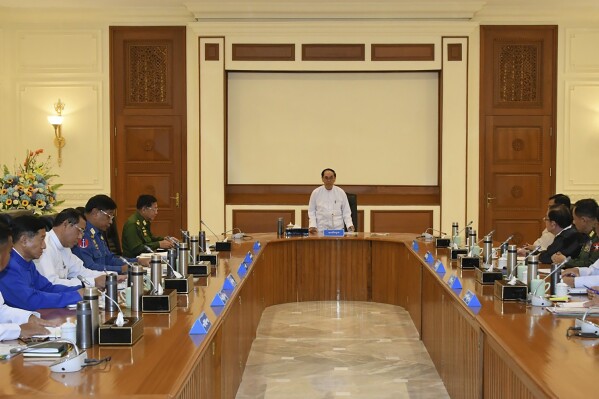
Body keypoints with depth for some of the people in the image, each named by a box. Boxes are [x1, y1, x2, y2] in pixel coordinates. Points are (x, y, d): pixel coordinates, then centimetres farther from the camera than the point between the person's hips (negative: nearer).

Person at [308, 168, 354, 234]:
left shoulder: (341, 192, 6)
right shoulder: (316, 193, 4)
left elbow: (346, 211, 9)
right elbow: (311, 211, 7)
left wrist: (350, 225, -5)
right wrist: (312, 225, -6)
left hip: (338, 229, 1)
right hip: (321, 229, -1)